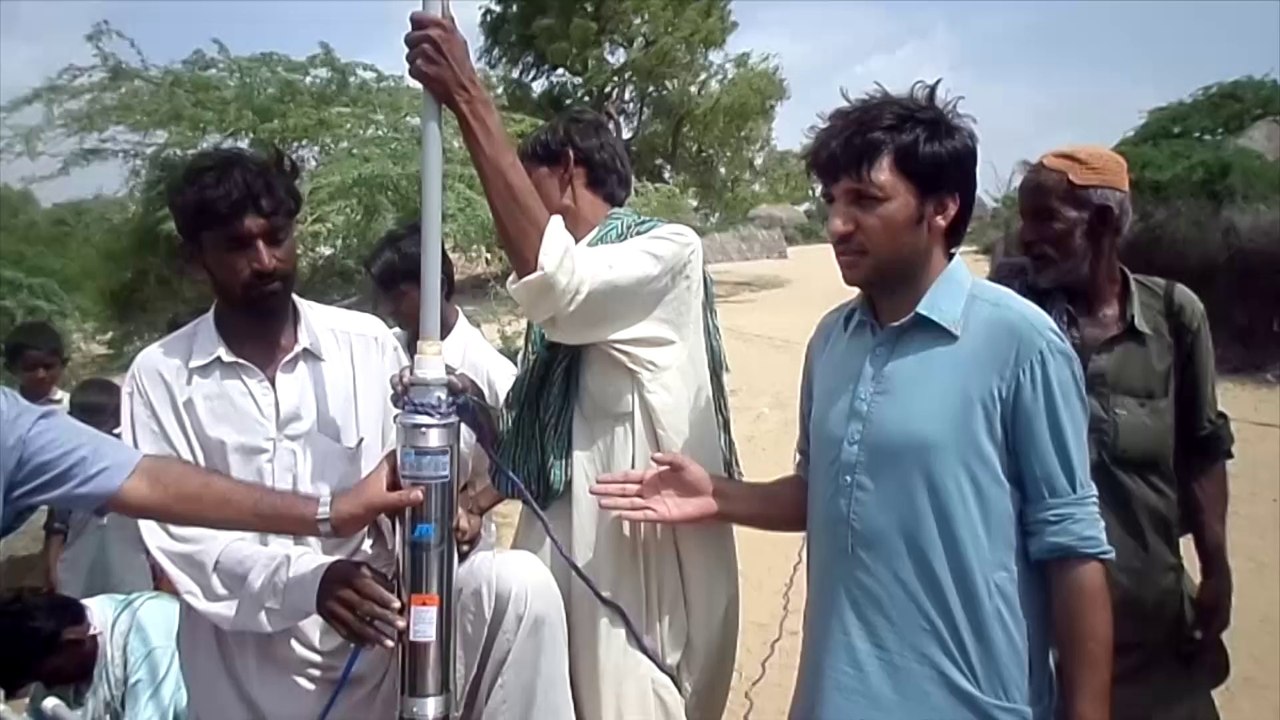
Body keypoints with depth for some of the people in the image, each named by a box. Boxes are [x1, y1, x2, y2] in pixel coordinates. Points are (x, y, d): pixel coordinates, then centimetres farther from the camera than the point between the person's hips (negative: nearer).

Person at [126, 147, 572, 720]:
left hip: (377, 626, 1)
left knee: (517, 586, -21)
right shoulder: (159, 377, -2)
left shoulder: (367, 343, 2)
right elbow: (178, 537, -9)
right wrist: (306, 581, -26)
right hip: (249, 674, 0)